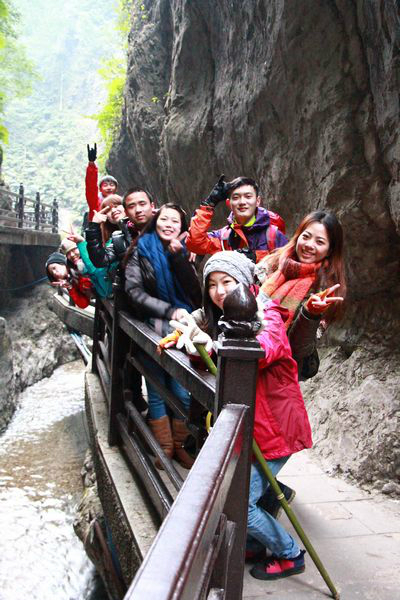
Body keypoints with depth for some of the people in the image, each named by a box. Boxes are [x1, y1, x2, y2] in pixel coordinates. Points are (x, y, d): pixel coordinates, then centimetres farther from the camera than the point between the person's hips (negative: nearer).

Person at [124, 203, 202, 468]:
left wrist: (178, 256, -14)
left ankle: (180, 445, 17)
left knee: (182, 393, 2)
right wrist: (169, 311, -16)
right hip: (153, 330, -2)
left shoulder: (183, 252, 9)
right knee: (158, 392, 4)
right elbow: (135, 292, -8)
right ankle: (164, 449, 16)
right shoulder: (141, 250, 1)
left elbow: (194, 290, -4)